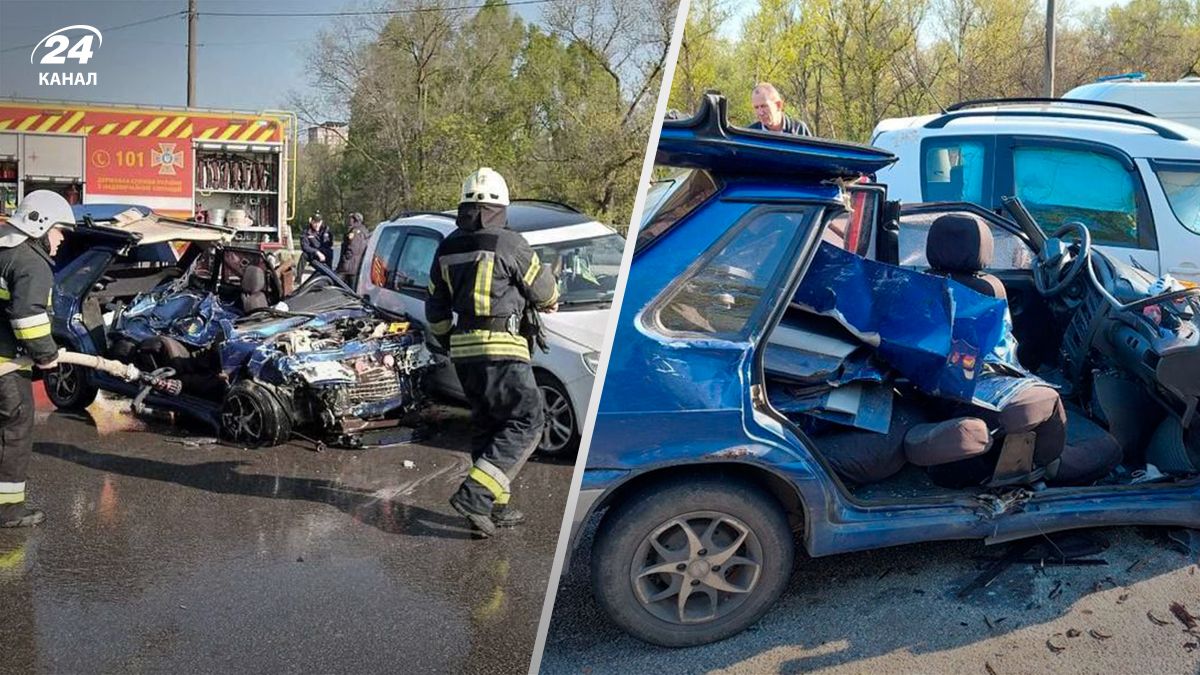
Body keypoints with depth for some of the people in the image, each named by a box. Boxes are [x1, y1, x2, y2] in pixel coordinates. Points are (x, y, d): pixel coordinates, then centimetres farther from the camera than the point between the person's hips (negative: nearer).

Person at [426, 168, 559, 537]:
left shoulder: (447, 249, 10)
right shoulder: (508, 244, -10)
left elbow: (435, 309, 17)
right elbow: (544, 292, 1)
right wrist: (550, 303, 24)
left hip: (464, 348, 8)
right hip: (500, 348, -7)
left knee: (488, 426, 17)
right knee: (526, 423, -2)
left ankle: (495, 507, 19)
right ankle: (475, 494, -13)